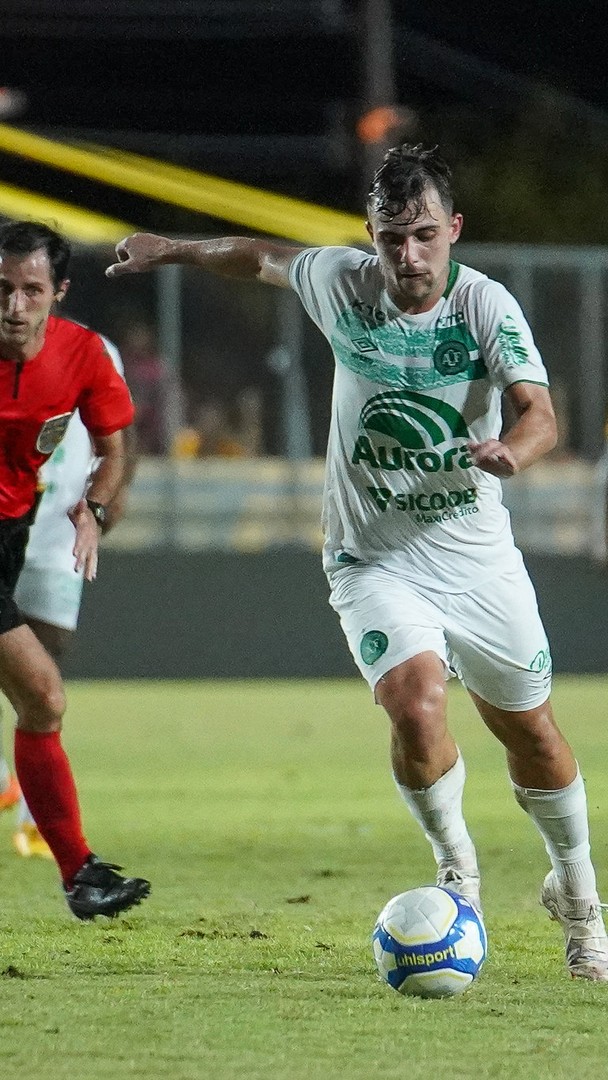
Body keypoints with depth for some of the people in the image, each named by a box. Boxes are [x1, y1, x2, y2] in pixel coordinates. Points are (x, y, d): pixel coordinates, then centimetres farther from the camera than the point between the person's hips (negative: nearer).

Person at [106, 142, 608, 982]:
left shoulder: (487, 306, -15)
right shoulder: (339, 282, -7)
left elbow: (538, 410, -28)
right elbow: (262, 258, 15)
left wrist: (513, 450, -50)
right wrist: (173, 250, 25)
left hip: (480, 557, 0)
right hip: (376, 560, 0)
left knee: (532, 735, 10)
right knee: (416, 705, -24)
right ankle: (455, 865, 2)